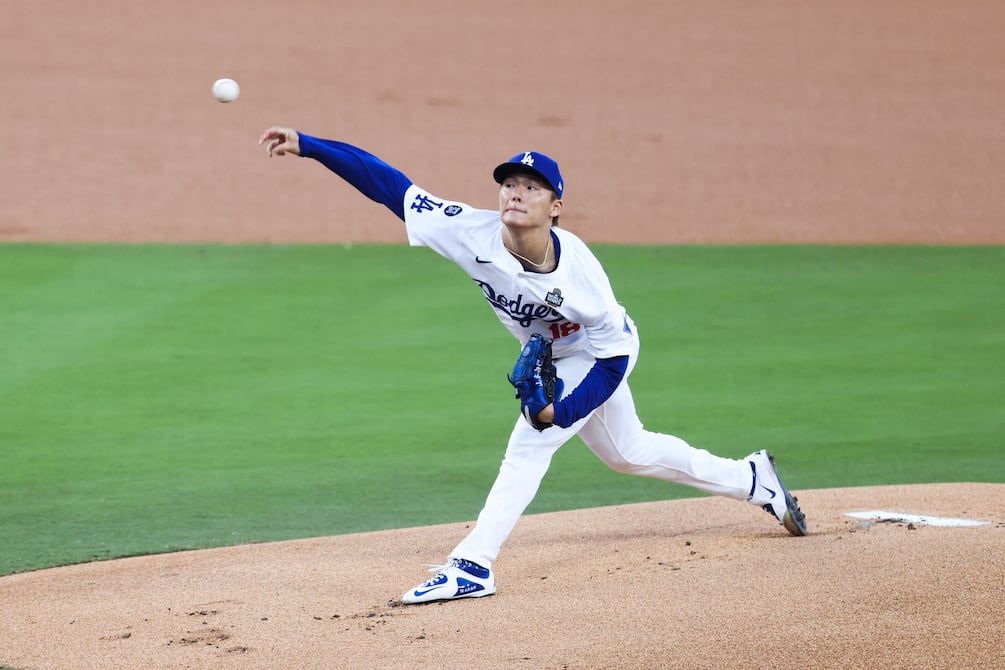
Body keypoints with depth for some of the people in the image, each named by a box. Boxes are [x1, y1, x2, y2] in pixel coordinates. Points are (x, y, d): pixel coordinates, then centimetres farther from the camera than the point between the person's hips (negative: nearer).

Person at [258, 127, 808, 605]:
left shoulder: (577, 269, -37)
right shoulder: (474, 233, -29)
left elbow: (615, 350, -26)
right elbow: (389, 184, -32)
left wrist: (563, 411, -37)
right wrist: (306, 145, -39)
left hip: (602, 354, -6)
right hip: (554, 357, 6)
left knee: (529, 444, -22)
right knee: (626, 453, 22)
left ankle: (473, 565, -20)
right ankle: (752, 480, 42)